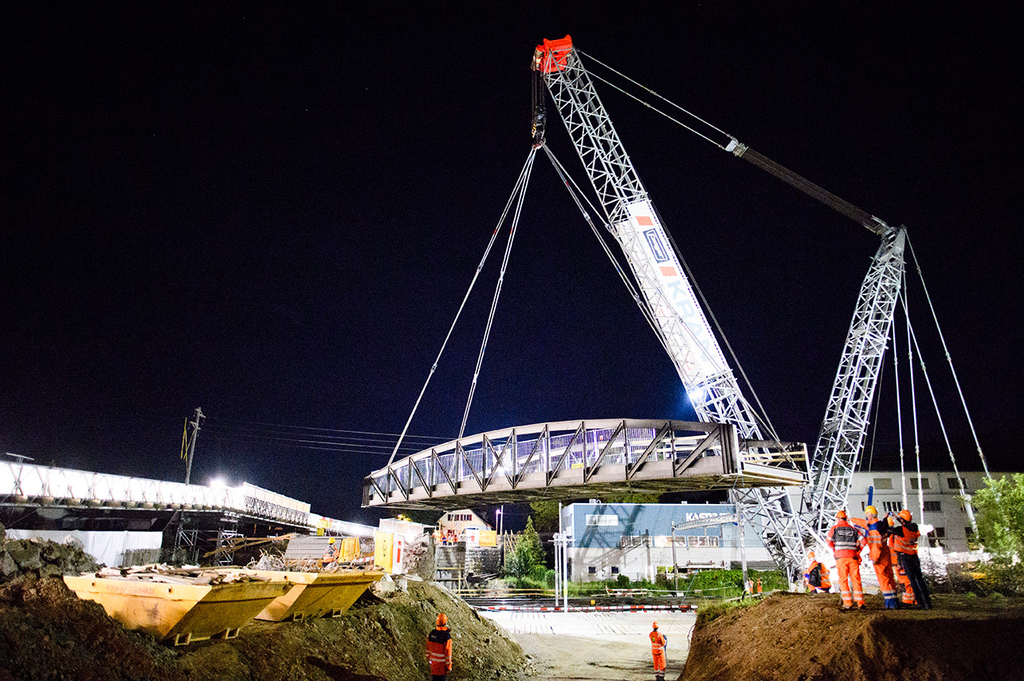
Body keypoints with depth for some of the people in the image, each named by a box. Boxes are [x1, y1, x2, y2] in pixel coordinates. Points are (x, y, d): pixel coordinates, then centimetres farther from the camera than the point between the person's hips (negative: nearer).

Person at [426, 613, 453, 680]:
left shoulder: (431, 634, -6)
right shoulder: (447, 637, -23)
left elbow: (428, 649, 6)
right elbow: (448, 653, -20)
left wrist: (428, 657, 22)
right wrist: (449, 666, -11)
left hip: (433, 662, 5)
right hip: (442, 664, -5)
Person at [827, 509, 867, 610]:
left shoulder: (834, 528, 3)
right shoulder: (853, 529, 10)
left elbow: (830, 543, -2)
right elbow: (863, 541, 4)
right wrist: (858, 551, 14)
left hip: (840, 557, -2)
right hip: (853, 557, 2)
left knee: (843, 580, 1)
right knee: (856, 579, 7)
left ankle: (847, 604, -4)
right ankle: (860, 602, 6)